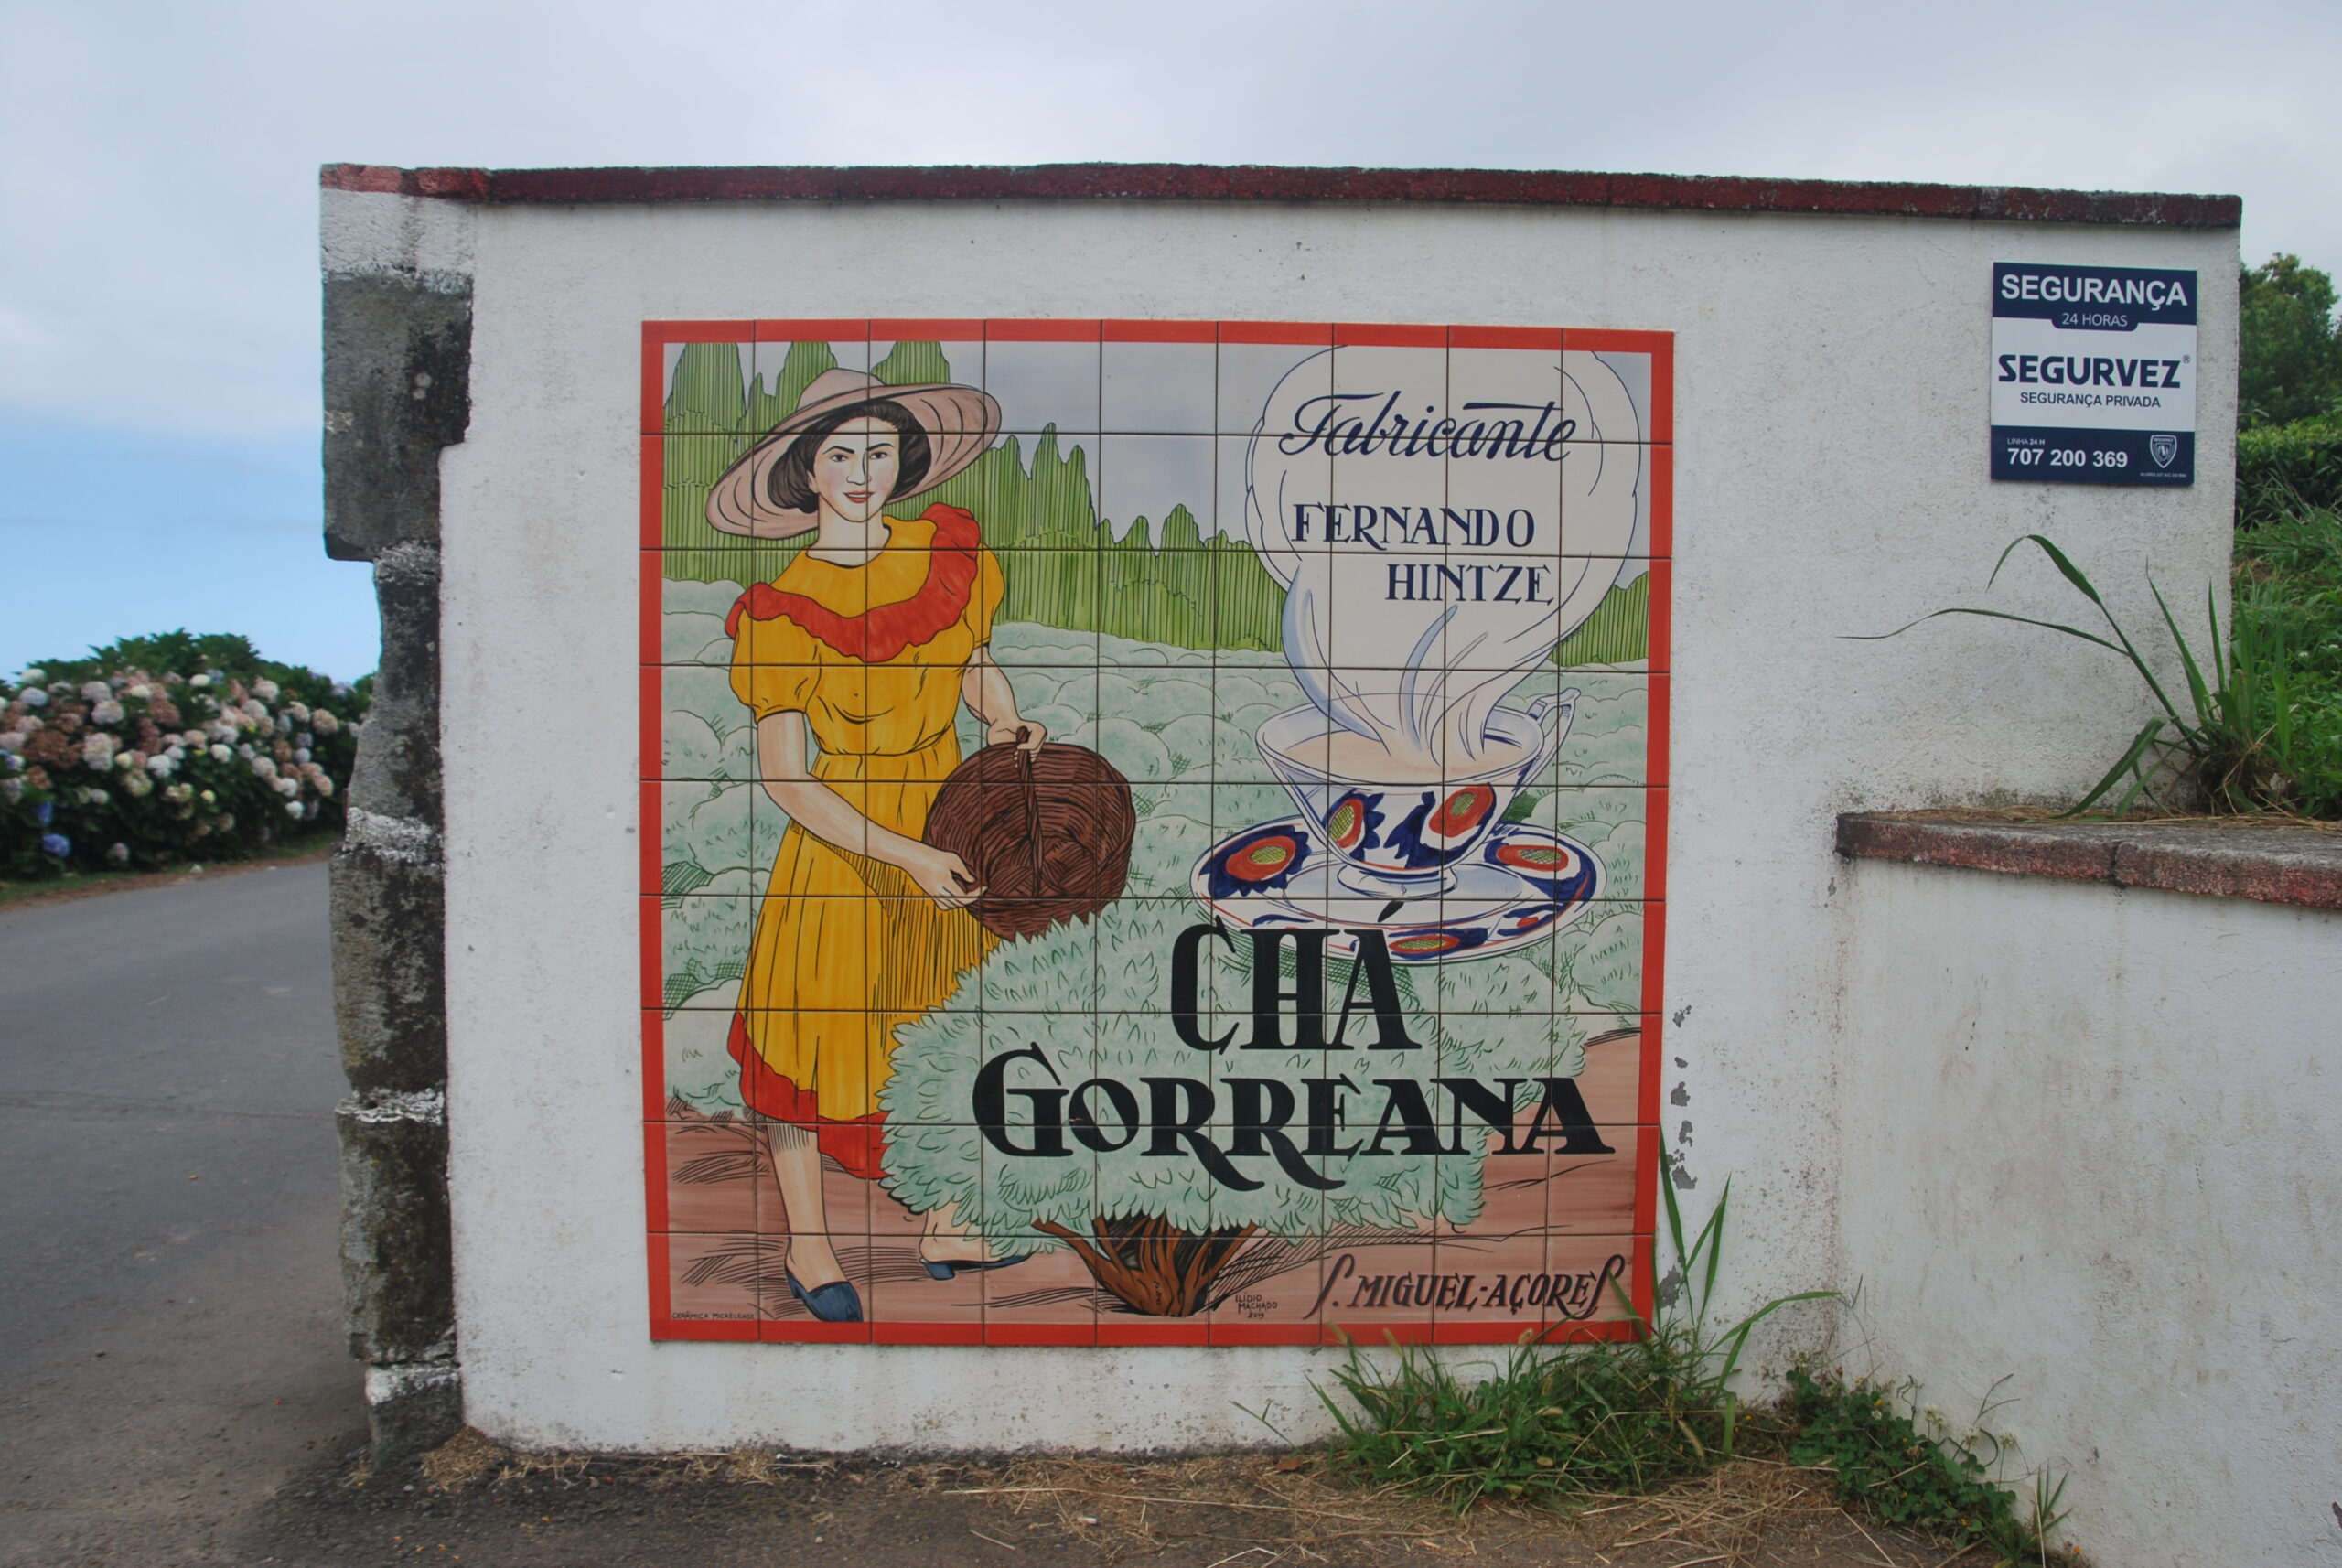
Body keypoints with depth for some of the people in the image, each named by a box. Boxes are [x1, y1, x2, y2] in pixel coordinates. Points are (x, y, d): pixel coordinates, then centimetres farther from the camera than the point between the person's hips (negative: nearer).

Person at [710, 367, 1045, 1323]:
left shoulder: (951, 553, -2)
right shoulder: (783, 612, -15)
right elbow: (785, 780, -15)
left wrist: (1005, 724, -7)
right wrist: (907, 857, -22)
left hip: (949, 817, 5)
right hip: (841, 841, -4)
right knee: (812, 1025, 7)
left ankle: (941, 1228, 35)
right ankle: (807, 1246, 29)